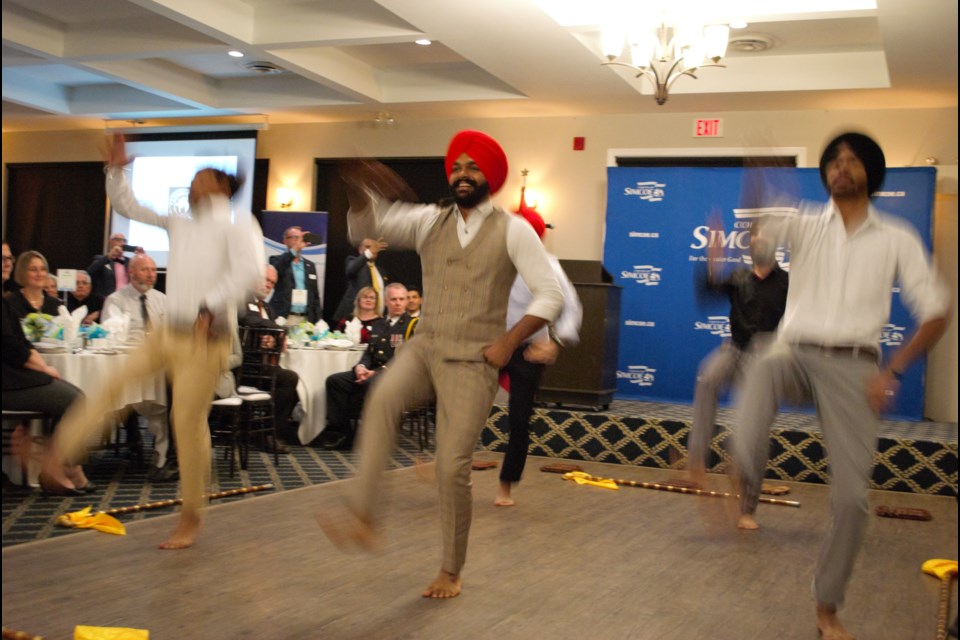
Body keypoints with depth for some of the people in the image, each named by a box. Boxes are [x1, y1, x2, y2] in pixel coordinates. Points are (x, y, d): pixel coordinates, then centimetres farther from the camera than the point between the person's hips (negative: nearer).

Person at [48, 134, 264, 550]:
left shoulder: (237, 224, -6)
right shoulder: (180, 225, 17)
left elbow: (250, 270, -22)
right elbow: (129, 206, 24)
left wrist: (211, 307, -26)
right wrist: (116, 171, 13)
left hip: (205, 341, -7)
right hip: (168, 333, 7)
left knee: (189, 424, -4)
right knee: (114, 386, 5)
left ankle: (190, 516, 11)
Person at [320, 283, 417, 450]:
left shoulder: (412, 325, 3)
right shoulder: (377, 325, 25)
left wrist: (378, 372, -18)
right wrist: (361, 367, -3)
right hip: (372, 372, 7)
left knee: (372, 383, -39)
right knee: (334, 380, -14)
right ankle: (339, 430, -15)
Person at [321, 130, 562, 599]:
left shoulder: (513, 230, -2)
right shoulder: (429, 221, 7)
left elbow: (550, 296, -4)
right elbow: (367, 226, -4)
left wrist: (509, 341, -10)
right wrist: (359, 189, -23)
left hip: (472, 363, -3)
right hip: (424, 347, 3)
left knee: (452, 469, -6)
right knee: (382, 402, -30)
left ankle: (451, 572, 14)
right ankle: (361, 517, -30)